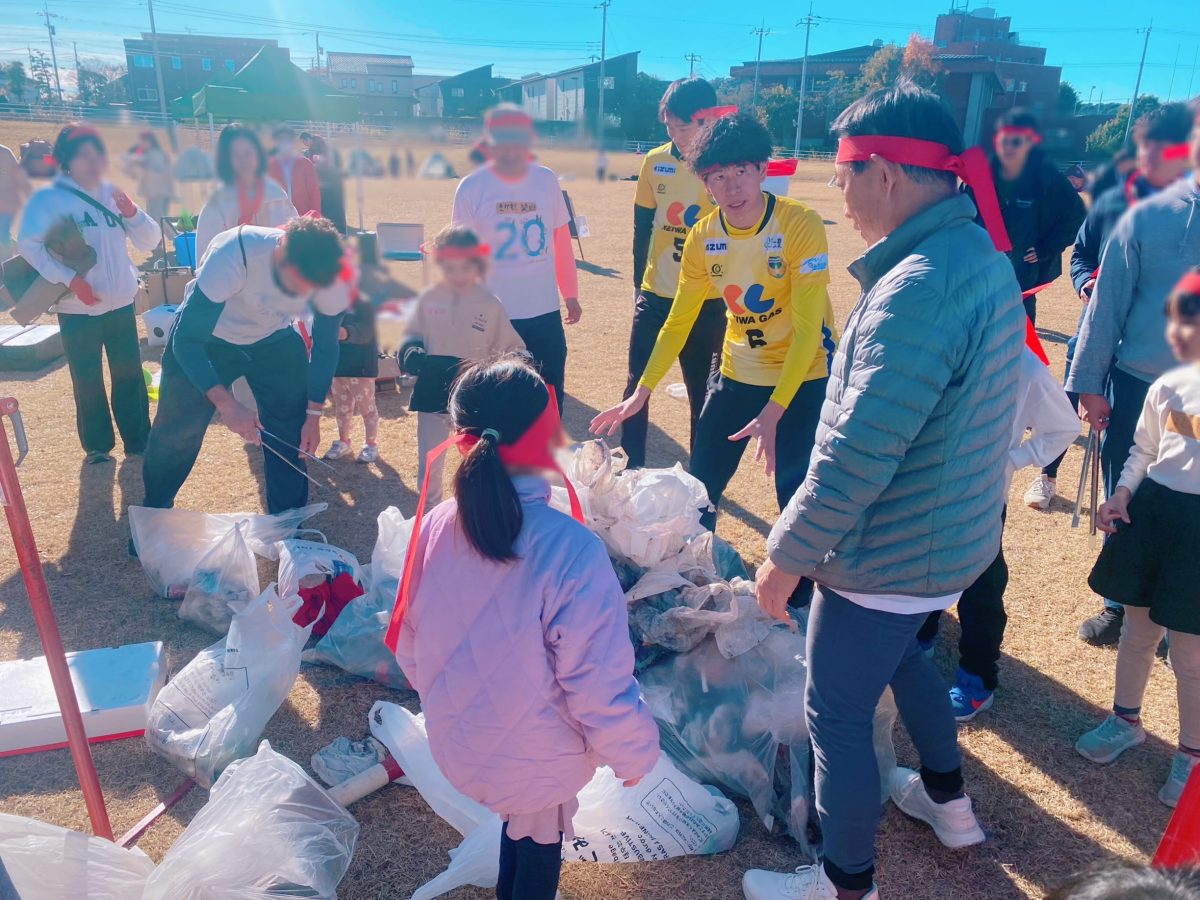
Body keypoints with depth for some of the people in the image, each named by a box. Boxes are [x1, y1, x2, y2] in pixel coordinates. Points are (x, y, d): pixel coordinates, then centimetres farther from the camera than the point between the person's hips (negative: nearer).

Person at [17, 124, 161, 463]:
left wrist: (132, 212, -14)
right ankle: (98, 445, 19)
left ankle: (138, 438, 22)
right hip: (78, 309, -4)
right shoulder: (49, 198, -9)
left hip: (121, 303, 4)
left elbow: (149, 241, 4)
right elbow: (28, 245, -16)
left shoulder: (114, 194, 6)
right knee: (88, 380, 6)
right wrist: (69, 279, -22)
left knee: (129, 374, 10)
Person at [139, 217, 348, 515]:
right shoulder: (233, 254, -39)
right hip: (206, 338, -2)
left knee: (290, 435, -3)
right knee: (175, 435, 0)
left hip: (275, 340, 3)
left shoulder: (332, 280, -27)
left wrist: (313, 414, -10)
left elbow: (325, 347, -9)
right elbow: (186, 339, -34)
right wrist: (225, 403, -43)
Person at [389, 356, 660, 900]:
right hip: (538, 764, -4)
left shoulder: (435, 528, -15)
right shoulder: (569, 550, -33)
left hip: (455, 747, 5)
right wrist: (634, 754, -7)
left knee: (518, 821, 32)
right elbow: (599, 686, -27)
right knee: (537, 852, 25)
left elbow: (408, 644, -1)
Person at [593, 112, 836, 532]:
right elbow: (678, 323, 2)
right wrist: (641, 391, -5)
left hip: (803, 376, -4)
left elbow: (808, 329, -22)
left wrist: (774, 411, -29)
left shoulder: (801, 225, -21)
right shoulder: (702, 237, -7)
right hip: (739, 374, 5)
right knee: (700, 485, 10)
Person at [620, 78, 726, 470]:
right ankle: (631, 465, 24)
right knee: (638, 382, 8)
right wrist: (639, 283, 10)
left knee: (703, 392, 9)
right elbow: (642, 225, 9)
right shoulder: (655, 161, 1)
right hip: (655, 294, 3)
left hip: (706, 300, -3)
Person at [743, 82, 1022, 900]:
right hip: (953, 535, 10)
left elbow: (856, 455, -29)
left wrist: (786, 555, -18)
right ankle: (948, 801, 53)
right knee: (899, 651, 32)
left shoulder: (917, 288, -29)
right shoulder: (984, 256, 3)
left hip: (888, 551, -10)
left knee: (838, 716, 9)